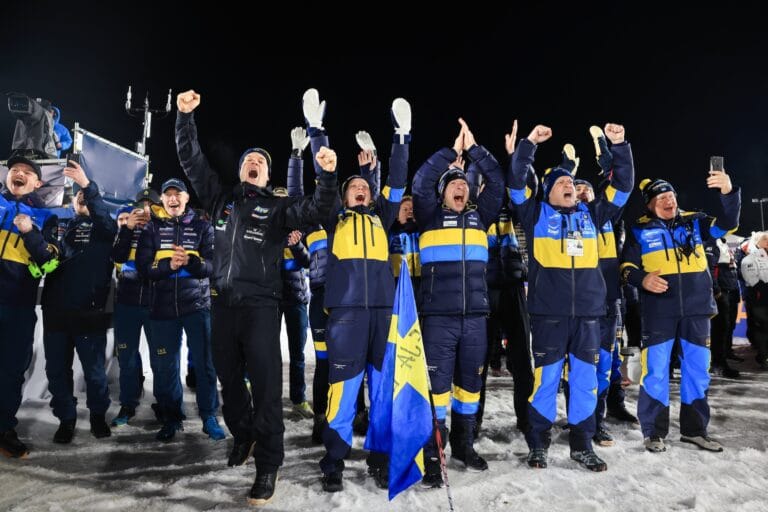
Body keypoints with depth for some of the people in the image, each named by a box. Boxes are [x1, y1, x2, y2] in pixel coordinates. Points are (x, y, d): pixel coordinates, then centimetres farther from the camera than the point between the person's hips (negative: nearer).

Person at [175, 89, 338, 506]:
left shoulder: (278, 207, 6)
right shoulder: (221, 198, 14)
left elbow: (315, 211, -10)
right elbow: (191, 161, 13)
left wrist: (328, 175, -25)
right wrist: (185, 116, 5)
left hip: (260, 305, -4)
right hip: (222, 302, 4)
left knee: (266, 384, -5)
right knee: (229, 379, 16)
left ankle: (268, 465, 5)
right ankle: (243, 435, 39)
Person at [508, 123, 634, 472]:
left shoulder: (590, 214, 17)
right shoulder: (536, 213, 8)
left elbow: (623, 185, 17)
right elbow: (515, 182, -2)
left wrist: (619, 145, 8)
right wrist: (529, 144, -7)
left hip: (588, 310, 4)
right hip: (548, 311, -4)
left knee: (586, 377, 9)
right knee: (545, 377, 3)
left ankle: (582, 444, 23)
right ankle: (538, 443, 17)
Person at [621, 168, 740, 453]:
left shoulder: (693, 222, 10)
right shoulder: (640, 230, 3)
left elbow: (727, 224, -2)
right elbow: (626, 266, 3)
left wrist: (729, 192, -17)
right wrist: (642, 279, -18)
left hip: (696, 309, 3)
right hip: (659, 311, -3)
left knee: (697, 369, 10)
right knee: (656, 370, -1)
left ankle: (694, 429, 25)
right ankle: (654, 432, 11)